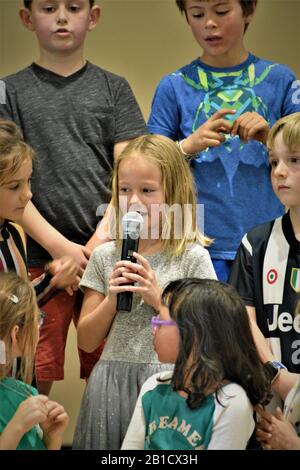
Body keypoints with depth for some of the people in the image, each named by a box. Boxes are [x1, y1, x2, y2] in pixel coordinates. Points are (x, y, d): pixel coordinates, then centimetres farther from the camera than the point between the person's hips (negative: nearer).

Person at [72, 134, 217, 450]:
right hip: (111, 384, 3)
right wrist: (111, 299, -9)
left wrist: (158, 299, -13)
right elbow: (86, 341, 6)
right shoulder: (105, 257, 6)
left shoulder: (193, 258, -3)